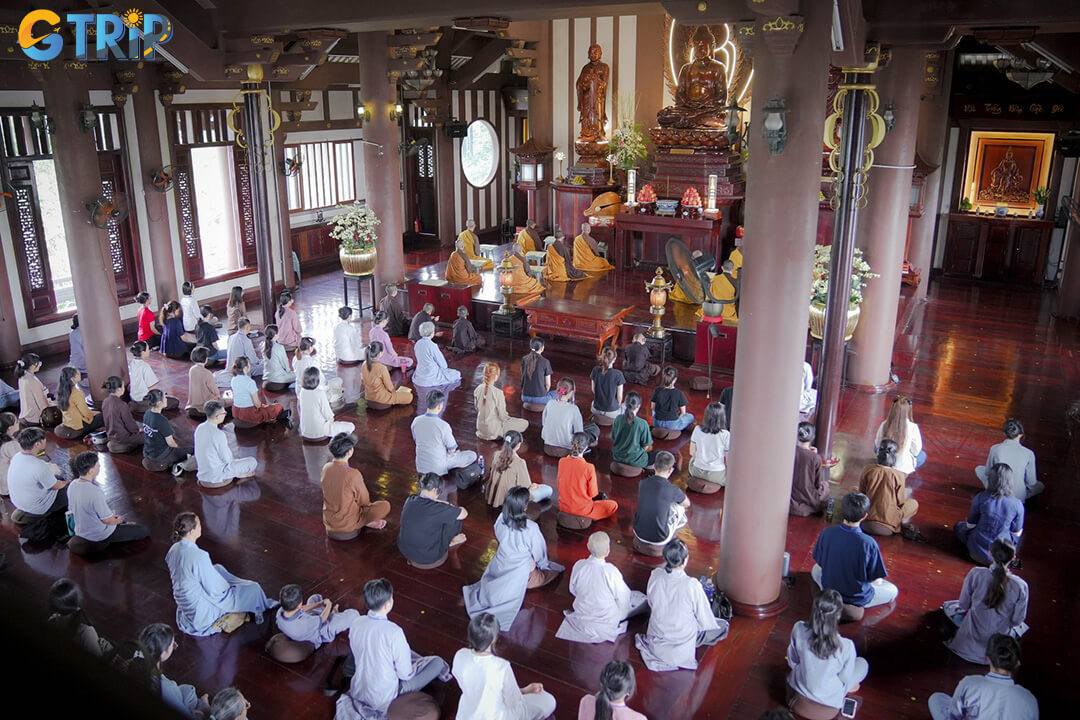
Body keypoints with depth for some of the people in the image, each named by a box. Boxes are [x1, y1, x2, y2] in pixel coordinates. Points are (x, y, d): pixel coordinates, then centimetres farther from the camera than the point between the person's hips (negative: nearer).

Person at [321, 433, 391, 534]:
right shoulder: (353, 474, -28)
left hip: (328, 521, 7)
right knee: (385, 506, -1)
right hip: (347, 525, -6)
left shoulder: (326, 468, -9)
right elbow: (364, 501, -12)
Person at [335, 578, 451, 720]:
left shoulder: (356, 623, -10)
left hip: (358, 692, 6)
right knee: (437, 662, 3)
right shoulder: (393, 632, -28)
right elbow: (405, 674, -18)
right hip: (384, 699, -6)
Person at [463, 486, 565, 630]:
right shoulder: (531, 528, -30)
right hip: (521, 573, -6)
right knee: (555, 570, 16)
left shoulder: (501, 520, -16)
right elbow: (538, 551, -13)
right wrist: (542, 564, 9)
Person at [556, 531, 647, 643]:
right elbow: (623, 600, -19)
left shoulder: (579, 565, -21)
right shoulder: (611, 571, -34)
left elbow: (573, 590, -3)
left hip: (581, 617, 2)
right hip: (606, 621, -2)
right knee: (641, 599, 15)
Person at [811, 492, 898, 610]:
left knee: (816, 569, 35)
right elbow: (876, 580, -17)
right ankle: (858, 604, 8)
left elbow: (819, 563, -4)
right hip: (856, 598, -3)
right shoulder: (868, 543, -29)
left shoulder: (827, 533, -19)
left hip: (828, 590, 3)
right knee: (893, 590, 24)